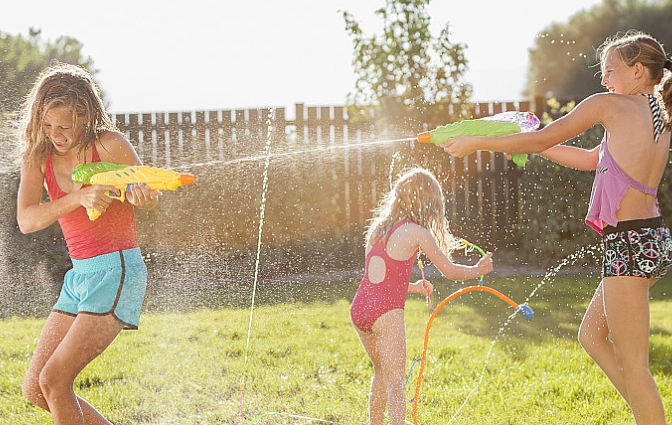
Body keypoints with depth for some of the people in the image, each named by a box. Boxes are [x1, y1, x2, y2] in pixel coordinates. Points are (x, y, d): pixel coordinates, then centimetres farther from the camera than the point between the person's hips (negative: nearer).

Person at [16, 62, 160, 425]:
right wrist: (80, 197, -30)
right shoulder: (38, 155, 1)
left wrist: (137, 192, -23)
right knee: (34, 389, 7)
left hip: (117, 273, -7)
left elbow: (150, 199, 2)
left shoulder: (109, 146, -12)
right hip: (79, 275, 7)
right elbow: (26, 220, -14)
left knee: (54, 380, -14)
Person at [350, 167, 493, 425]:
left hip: (359, 308, 7)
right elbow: (451, 271, 2)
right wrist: (478, 270, 21)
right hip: (386, 310, -7)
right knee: (395, 382, -7)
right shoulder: (416, 232, -3)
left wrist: (412, 288, 35)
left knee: (382, 373, 25)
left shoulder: (378, 228, 16)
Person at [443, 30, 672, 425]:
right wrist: (523, 141, 24)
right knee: (592, 336, 21)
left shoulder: (610, 104, -8)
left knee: (632, 364, -2)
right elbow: (592, 159, 24)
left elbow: (540, 140, -3)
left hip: (630, 243, -9)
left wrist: (477, 143, 7)